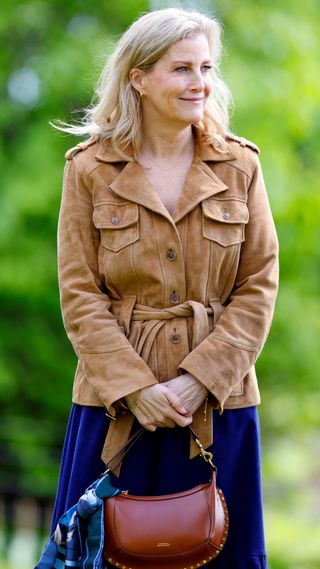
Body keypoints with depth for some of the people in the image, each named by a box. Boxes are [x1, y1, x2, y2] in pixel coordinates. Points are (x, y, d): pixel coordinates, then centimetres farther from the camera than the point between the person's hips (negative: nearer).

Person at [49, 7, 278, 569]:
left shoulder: (240, 165, 3)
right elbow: (79, 295, -4)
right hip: (118, 405, -1)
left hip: (219, 402, 1)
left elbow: (260, 284, -1)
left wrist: (200, 380, -11)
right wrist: (136, 388, -14)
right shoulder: (89, 169, 0)